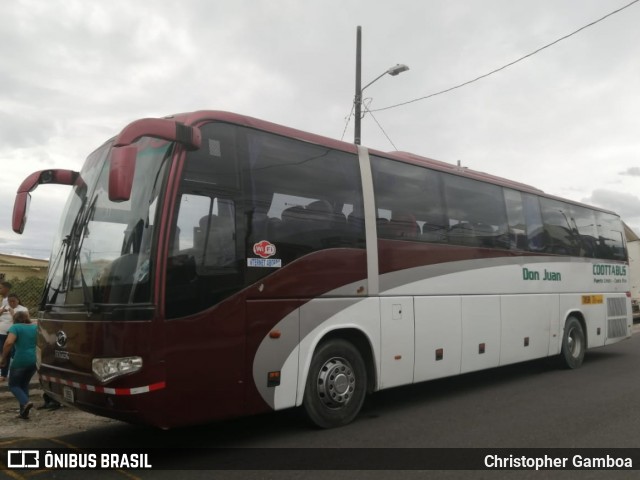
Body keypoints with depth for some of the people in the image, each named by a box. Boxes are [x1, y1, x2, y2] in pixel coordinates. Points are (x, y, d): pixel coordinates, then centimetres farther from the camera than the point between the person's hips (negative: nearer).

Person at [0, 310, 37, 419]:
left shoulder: (15, 327, -3)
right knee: (24, 384, 21)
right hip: (35, 361, 6)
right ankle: (24, 412, 15)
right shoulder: (36, 327, 13)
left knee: (13, 385, 11)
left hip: (21, 360, -5)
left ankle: (26, 402, -14)